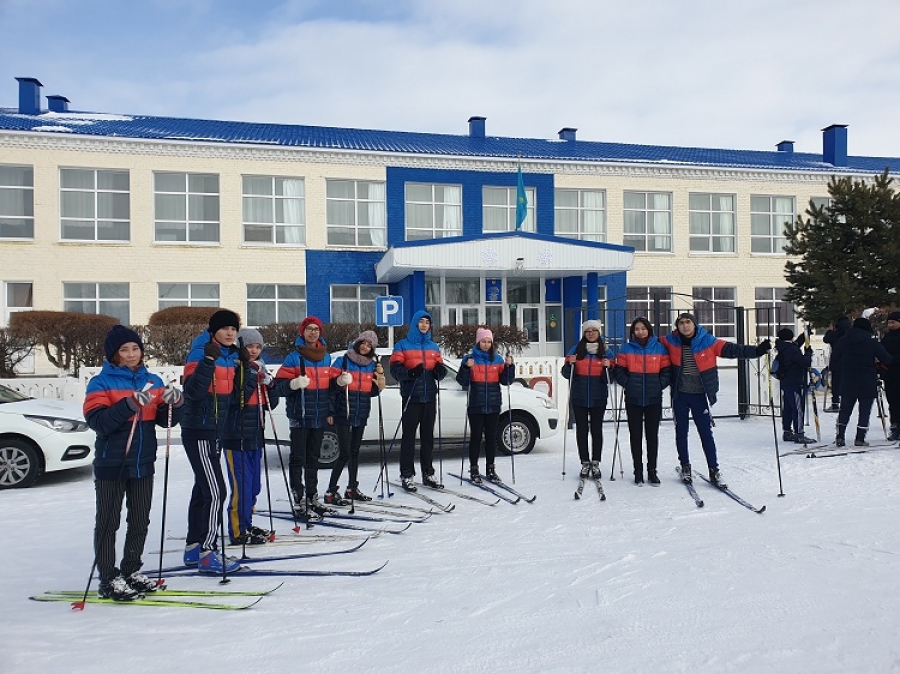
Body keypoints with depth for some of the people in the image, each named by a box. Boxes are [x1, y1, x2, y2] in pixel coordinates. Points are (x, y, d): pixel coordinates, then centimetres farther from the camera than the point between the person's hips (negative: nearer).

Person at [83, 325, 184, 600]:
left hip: (143, 464, 5)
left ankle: (131, 571, 28)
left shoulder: (153, 381, 7)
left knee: (140, 522, 14)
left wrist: (173, 403, -16)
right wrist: (131, 404, -30)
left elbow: (166, 420, 5)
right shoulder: (101, 383, -6)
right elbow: (97, 420, -19)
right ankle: (109, 580, 12)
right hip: (111, 464, -5)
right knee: (108, 523, 4)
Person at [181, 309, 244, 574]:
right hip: (199, 432, -9)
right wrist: (209, 360, -34)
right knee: (215, 491, -10)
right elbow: (193, 391, -27)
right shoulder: (200, 353, -14)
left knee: (202, 490, 15)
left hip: (216, 431, 9)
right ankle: (207, 554, -3)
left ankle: (193, 548, 25)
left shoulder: (231, 356, 10)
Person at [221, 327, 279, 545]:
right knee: (241, 486, -6)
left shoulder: (259, 369, 14)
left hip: (255, 437, 8)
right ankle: (238, 531, 4)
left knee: (253, 486, 15)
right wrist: (251, 374, -24)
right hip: (236, 437, -8)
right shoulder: (234, 368, -10)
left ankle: (246, 525, 28)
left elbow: (272, 403, 12)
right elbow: (237, 398, -24)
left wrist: (269, 383, -5)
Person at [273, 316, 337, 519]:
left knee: (313, 458, 16)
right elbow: (280, 385, -11)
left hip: (320, 417, 6)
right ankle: (300, 502, -2)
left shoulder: (326, 357, 12)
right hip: (300, 416, -6)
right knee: (298, 459, -5)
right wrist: (294, 384, -29)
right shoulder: (294, 357, -6)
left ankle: (312, 498, 26)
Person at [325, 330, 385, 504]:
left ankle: (352, 488, 24)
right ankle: (331, 492, -2)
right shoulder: (343, 361, -5)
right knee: (345, 453, -9)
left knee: (355, 451, 14)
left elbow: (374, 391, 11)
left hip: (361, 415, 5)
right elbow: (332, 386, -7)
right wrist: (340, 381, -27)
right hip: (343, 414, -5)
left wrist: (380, 376, -5)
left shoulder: (373, 365, 9)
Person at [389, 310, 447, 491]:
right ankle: (407, 476, 1)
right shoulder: (403, 345, 1)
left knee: (428, 436, 10)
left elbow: (439, 371, 15)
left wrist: (440, 370, -8)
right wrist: (410, 372, -25)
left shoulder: (433, 346, 16)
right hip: (411, 397, -5)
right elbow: (395, 369, -7)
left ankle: (428, 474, 18)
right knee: (409, 436, -3)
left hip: (429, 397, 5)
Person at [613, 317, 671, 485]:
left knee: (652, 435, 6)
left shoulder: (659, 348, 3)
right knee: (635, 435, 5)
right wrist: (627, 383, -8)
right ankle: (638, 471, 14)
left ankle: (652, 471, 16)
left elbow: (667, 370, 5)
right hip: (633, 399, 0)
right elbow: (619, 370, 4)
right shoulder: (626, 348, 2)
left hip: (654, 399, 0)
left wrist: (660, 385, -6)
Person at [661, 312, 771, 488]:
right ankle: (685, 467, 24)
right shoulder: (672, 341, -4)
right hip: (679, 395, 2)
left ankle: (714, 470, 9)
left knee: (706, 433, -1)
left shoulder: (707, 341, -8)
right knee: (681, 432, 10)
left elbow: (731, 349, -12)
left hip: (700, 395, -2)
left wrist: (756, 351, -20)